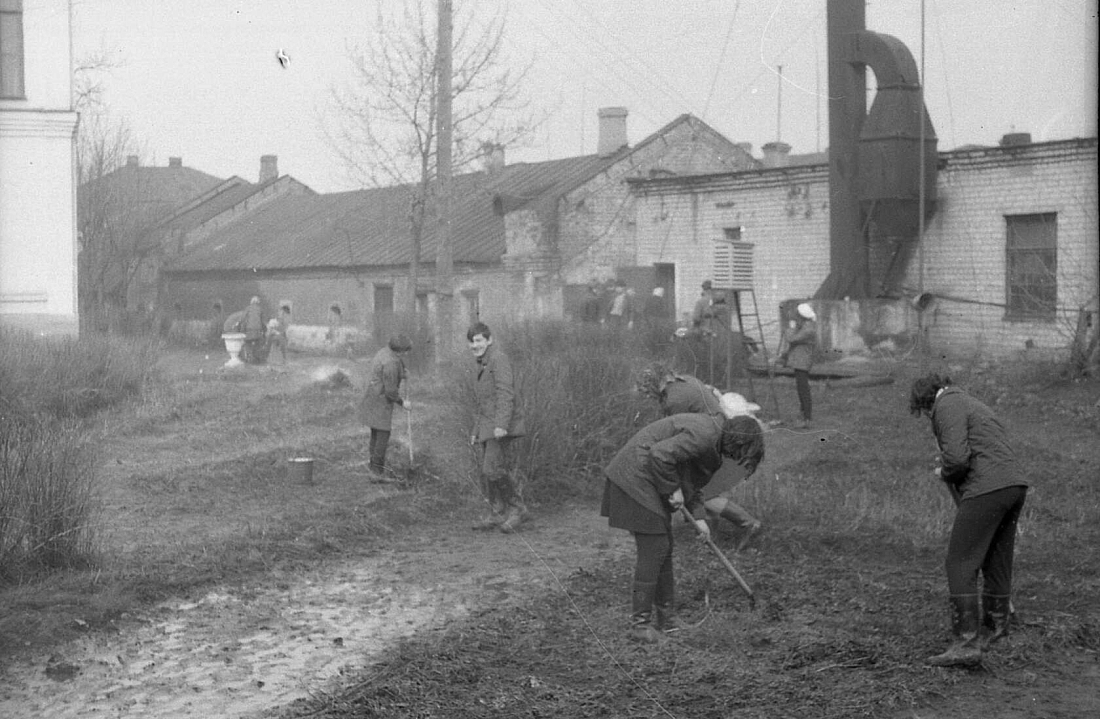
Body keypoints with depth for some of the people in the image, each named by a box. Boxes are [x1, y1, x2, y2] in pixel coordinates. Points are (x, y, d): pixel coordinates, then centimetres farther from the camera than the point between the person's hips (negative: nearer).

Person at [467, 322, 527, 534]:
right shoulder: (478, 365, 18)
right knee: (486, 473, 7)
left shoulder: (498, 359, -11)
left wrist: (502, 424, -28)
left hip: (502, 425, -9)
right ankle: (497, 515, 15)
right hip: (487, 426, 9)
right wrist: (476, 430, 23)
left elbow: (506, 393, -20)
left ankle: (516, 508, 0)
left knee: (493, 469, -14)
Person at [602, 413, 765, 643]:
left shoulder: (713, 437, 12)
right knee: (653, 550, -8)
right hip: (635, 481, -11)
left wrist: (699, 517, 14)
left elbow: (692, 481, 22)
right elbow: (660, 455, -30)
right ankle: (640, 623, -1)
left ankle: (667, 618, 22)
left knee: (663, 548, 13)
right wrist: (673, 489, -18)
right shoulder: (704, 435, -22)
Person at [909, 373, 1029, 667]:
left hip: (985, 489, -9)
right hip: (1014, 485, 9)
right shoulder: (974, 405, 29)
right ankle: (996, 629, 33)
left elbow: (957, 457, -16)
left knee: (960, 565, -5)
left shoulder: (948, 406, -1)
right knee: (996, 562, 20)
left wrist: (944, 472, 5)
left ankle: (967, 643, -10)